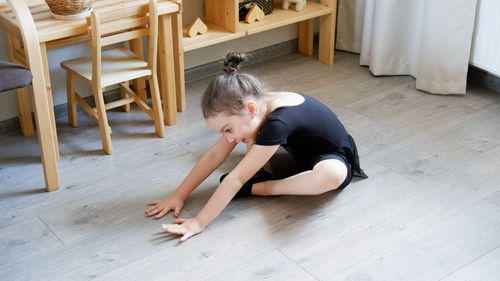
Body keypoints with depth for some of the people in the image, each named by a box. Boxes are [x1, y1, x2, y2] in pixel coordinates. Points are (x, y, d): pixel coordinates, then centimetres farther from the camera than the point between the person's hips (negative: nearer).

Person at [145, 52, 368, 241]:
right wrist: (179, 195, -12)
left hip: (333, 159, -7)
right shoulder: (253, 105, -15)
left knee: (331, 175, -43)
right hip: (301, 152, 7)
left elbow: (235, 179, -39)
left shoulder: (278, 122, -39)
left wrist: (199, 223, -37)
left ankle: (257, 187, -22)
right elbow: (215, 154, -10)